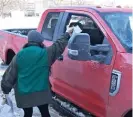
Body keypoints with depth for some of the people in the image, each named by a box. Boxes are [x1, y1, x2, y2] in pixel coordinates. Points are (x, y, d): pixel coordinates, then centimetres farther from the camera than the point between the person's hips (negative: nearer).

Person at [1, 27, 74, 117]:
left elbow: (9, 75, 1)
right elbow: (59, 45, 6)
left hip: (23, 94, 2)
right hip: (41, 93, -1)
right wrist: (67, 34, 21)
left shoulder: (19, 55, -2)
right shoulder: (46, 53, -8)